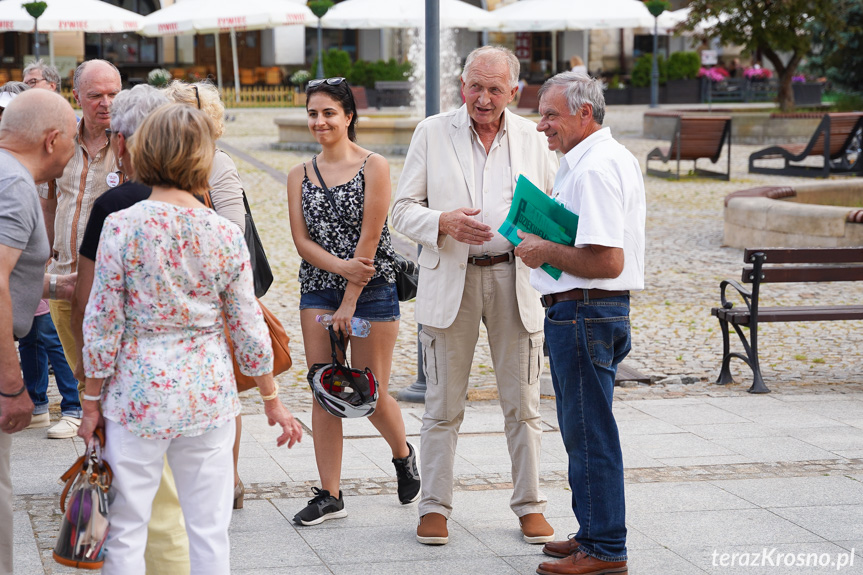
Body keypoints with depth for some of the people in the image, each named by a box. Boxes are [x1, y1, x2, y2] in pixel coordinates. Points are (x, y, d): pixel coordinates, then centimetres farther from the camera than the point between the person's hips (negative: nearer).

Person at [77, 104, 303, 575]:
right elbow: (248, 328, 3)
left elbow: (103, 324, -7)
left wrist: (92, 402, 4)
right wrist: (272, 400, 16)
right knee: (209, 531, 10)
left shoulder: (121, 227, -9)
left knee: (125, 532, 7)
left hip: (138, 394, -2)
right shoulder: (226, 235, -2)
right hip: (209, 396, 2)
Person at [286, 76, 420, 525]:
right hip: (317, 290, 4)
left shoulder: (374, 167, -5)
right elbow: (301, 239, 2)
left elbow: (369, 236, -10)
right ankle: (329, 495, 4)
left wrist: (350, 302, -13)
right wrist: (340, 266, -17)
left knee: (371, 394, 2)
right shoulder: (299, 176, 8)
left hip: (372, 288, -3)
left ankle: (402, 455, 33)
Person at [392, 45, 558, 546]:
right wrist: (444, 222, -18)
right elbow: (403, 209, 2)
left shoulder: (533, 139, 7)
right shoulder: (433, 133, 3)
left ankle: (530, 505, 15)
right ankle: (435, 506, 12)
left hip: (515, 277, 1)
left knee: (523, 402, 6)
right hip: (450, 279, -1)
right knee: (444, 405, 3)